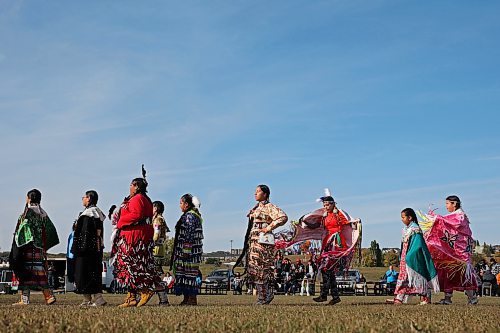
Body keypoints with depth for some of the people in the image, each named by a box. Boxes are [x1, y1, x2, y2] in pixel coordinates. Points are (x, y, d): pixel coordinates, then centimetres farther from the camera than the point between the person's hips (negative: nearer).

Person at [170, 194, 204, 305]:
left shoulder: (190, 216, -13)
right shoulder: (194, 215, 18)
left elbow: (189, 236, -20)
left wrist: (185, 251, -22)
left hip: (189, 251, -10)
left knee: (189, 274, -7)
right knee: (185, 274, 11)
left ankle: (192, 299, -5)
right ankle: (187, 298, 14)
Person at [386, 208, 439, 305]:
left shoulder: (415, 229, -14)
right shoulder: (406, 229, 13)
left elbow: (417, 245, -20)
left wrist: (409, 257, -23)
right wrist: (402, 258, 13)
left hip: (413, 259, -9)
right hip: (405, 258, 9)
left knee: (416, 277, -4)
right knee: (403, 276, 5)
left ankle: (426, 298, 5)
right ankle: (398, 298, 4)